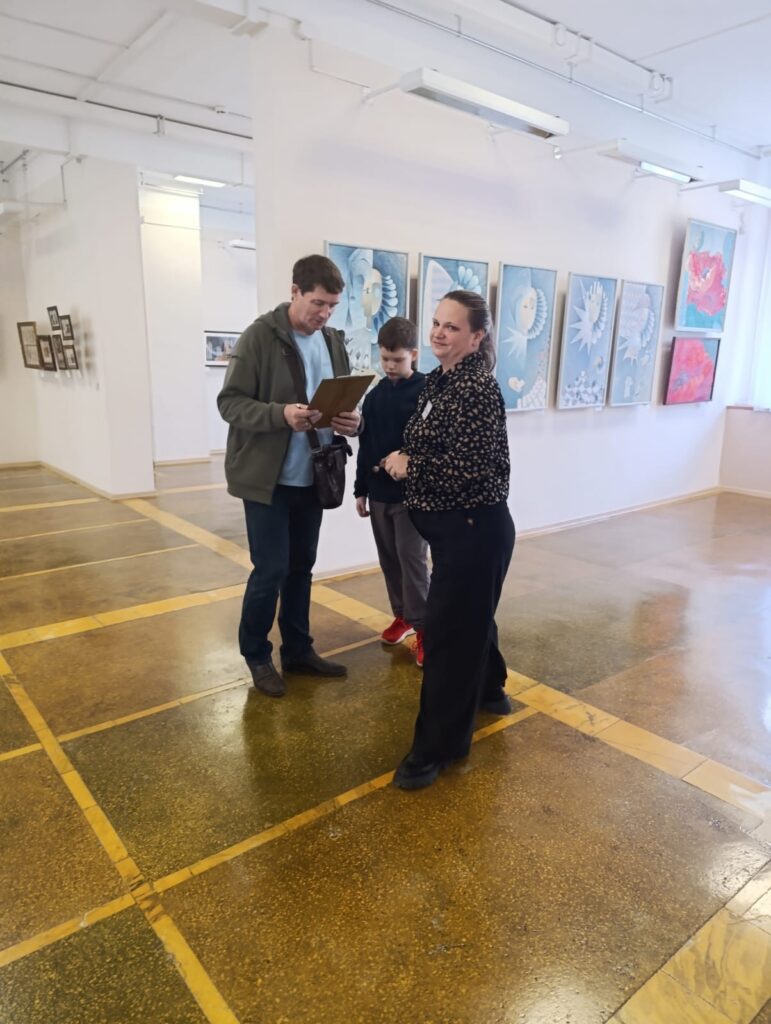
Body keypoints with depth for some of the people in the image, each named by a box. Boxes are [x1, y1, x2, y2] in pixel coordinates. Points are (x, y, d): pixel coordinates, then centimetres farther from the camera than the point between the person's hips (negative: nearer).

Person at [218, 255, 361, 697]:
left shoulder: (333, 342, 8)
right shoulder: (260, 336, -10)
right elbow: (230, 401, -13)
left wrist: (352, 420, -10)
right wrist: (281, 413, -29)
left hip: (311, 477, 6)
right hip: (267, 477, -5)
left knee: (301, 568, 14)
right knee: (271, 570, -1)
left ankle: (298, 650, 30)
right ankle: (256, 654, 21)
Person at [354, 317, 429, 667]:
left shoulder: (426, 392, -8)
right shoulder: (374, 395, 8)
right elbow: (365, 447, 12)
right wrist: (360, 488, 11)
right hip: (378, 493, 6)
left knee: (412, 559, -3)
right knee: (389, 559, 14)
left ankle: (423, 627, 8)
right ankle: (402, 615, 29)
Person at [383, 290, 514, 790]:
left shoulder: (478, 388, -20)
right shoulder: (439, 380, 8)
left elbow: (473, 468, -27)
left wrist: (408, 466, -17)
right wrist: (402, 460, -1)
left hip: (475, 529, -9)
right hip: (450, 526, 9)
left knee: (449, 630, -2)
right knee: (471, 616, 25)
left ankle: (437, 747, 12)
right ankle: (489, 690, 48)